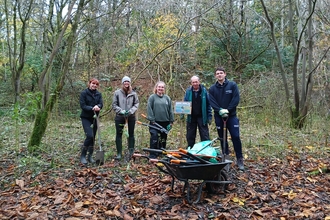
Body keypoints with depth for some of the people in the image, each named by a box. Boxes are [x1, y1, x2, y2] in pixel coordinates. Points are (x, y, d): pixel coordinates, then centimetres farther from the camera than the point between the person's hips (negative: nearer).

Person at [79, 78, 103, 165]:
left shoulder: (98, 94, 7)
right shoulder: (84, 93, -5)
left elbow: (101, 104, -4)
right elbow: (82, 105, -12)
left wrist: (97, 106, -26)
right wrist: (92, 108, -25)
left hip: (95, 118, 5)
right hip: (86, 118, -5)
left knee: (93, 138, 7)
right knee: (89, 136, -16)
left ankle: (90, 156, 19)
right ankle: (83, 156, -1)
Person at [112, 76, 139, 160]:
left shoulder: (133, 93, 0)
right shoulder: (117, 92, -2)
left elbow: (136, 104, 3)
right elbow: (114, 105, 0)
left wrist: (131, 111, -13)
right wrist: (121, 111, -14)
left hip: (131, 117, 1)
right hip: (119, 117, -1)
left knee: (131, 134, 10)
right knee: (119, 134, 2)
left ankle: (131, 152, 21)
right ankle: (119, 153, 11)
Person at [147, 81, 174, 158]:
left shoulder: (167, 98, 9)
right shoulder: (152, 97, -1)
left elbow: (170, 110, 9)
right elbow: (149, 109, -5)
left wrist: (171, 121, 5)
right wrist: (152, 120, -11)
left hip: (165, 122, 4)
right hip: (155, 122, -4)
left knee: (163, 139, 13)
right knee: (154, 138, -8)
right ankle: (153, 155, -1)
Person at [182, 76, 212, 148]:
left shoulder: (204, 90, -2)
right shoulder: (188, 91, 2)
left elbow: (208, 104, 0)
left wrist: (209, 116, -4)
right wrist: (182, 113, -6)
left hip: (202, 117, -2)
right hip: (191, 117, 2)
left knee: (205, 136, 2)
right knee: (190, 136, 10)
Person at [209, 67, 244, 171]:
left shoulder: (232, 85, 0)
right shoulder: (212, 88, 4)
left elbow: (236, 99, -6)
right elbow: (212, 102, -3)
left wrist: (227, 110, -14)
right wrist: (220, 111, -17)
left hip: (231, 115, -2)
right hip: (219, 116, 2)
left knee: (236, 137, -5)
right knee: (222, 138, 8)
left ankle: (240, 159, 6)